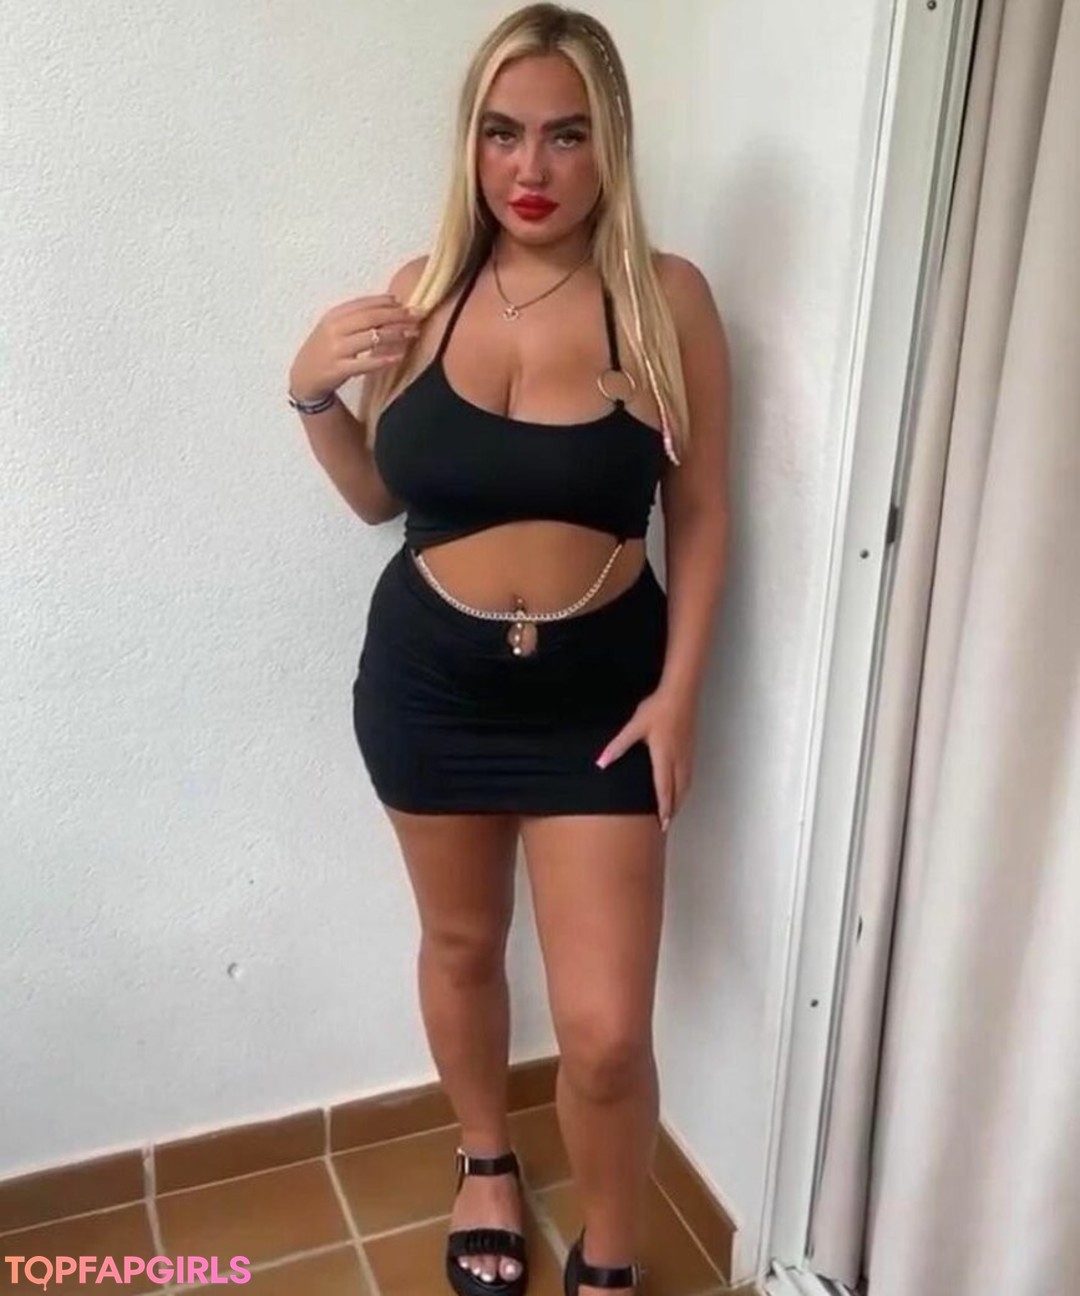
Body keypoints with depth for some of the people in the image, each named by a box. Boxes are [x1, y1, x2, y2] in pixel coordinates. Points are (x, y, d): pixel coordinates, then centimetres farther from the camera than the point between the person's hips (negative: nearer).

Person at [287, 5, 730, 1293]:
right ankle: (485, 1161, 51)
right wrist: (312, 392, -10)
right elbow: (379, 495, 7)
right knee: (460, 944, 21)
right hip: (428, 680, 2)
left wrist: (678, 690, -7)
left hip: (599, 691, -2)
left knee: (605, 1032, -1)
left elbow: (700, 513, -3)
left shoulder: (667, 299, -9)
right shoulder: (421, 295, -4)